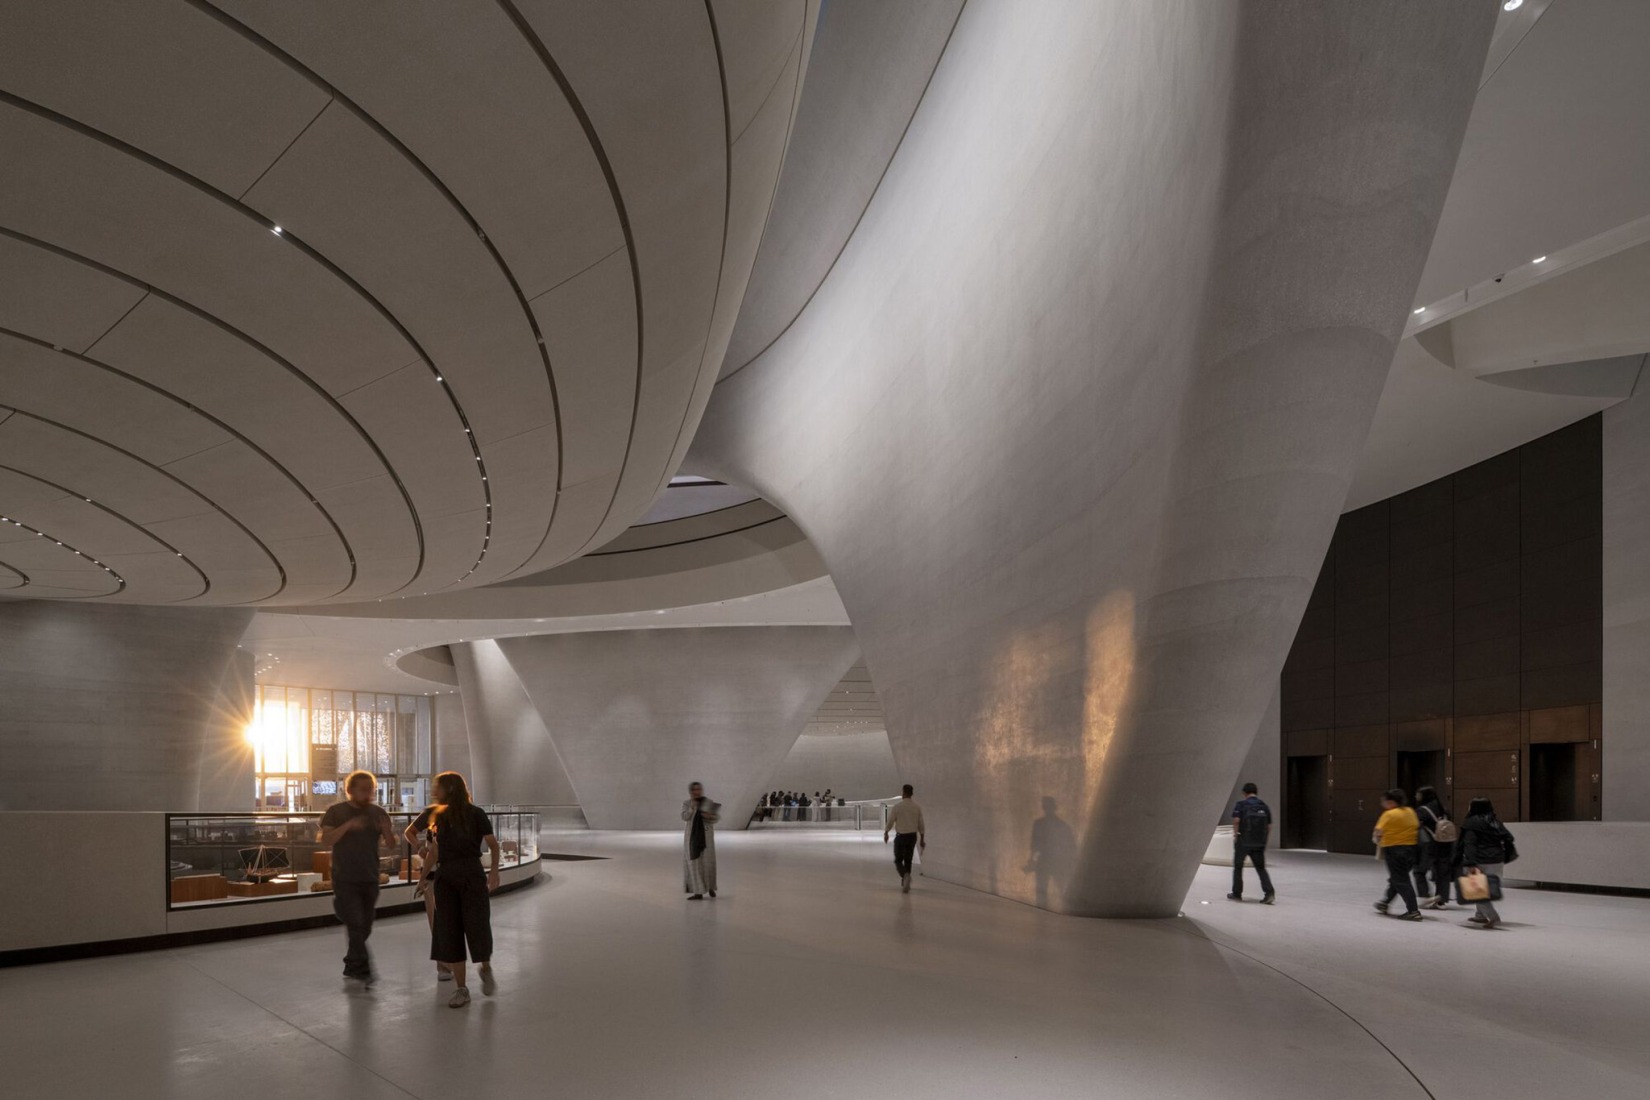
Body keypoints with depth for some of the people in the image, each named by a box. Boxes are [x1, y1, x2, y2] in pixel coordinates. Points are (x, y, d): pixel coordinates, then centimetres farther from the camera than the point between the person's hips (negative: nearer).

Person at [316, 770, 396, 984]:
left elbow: (391, 844, 4)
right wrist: (348, 826, -25)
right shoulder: (336, 811, -1)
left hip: (370, 880, 4)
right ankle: (362, 970, -13)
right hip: (345, 880, -4)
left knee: (364, 928, 8)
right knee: (355, 925, -14)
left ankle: (352, 967, 22)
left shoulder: (378, 813, 6)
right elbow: (326, 840, -12)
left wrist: (386, 830, -18)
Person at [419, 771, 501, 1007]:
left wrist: (494, 870, -16)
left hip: (472, 876, -4)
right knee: (449, 933, 0)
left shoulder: (476, 814, -4)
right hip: (445, 877, 5)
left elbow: (493, 845, -3)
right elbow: (435, 850, 19)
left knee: (477, 927, -8)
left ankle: (486, 969, 22)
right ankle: (461, 989, 8)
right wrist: (425, 877, 19)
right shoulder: (439, 816, 10)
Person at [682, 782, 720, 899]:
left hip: (706, 835, -1)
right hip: (692, 836, 1)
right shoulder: (686, 804, 3)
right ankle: (698, 892, 1)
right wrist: (692, 807, -22)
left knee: (708, 862, -2)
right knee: (694, 863, -1)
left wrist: (709, 816, -23)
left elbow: (717, 816, -4)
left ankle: (710, 886, 23)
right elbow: (684, 817, -10)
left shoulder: (709, 803, 0)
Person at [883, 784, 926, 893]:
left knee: (898, 860, 6)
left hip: (901, 836, -4)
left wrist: (886, 833, 11)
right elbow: (921, 824, 3)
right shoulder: (917, 807, 0)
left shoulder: (897, 806, -11)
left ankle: (905, 875, -22)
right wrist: (922, 839, 12)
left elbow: (890, 821, -6)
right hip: (913, 836, 4)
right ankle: (905, 884, 21)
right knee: (908, 860, 16)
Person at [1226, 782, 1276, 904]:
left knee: (1238, 867, 12)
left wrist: (1235, 836, -7)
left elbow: (1236, 821, -19)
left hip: (1243, 842, -3)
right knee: (1261, 868, 9)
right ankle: (1269, 892, -9)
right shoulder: (1265, 807, 6)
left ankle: (1237, 894, 19)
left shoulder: (1241, 805, -6)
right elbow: (1269, 826, 5)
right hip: (1259, 844, 3)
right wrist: (1265, 841, 14)